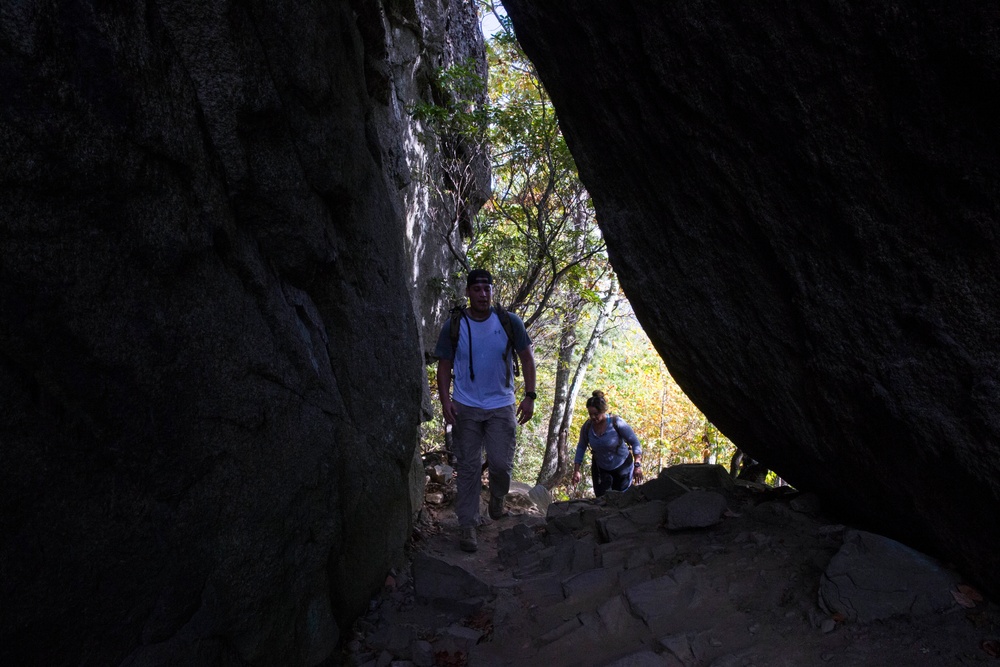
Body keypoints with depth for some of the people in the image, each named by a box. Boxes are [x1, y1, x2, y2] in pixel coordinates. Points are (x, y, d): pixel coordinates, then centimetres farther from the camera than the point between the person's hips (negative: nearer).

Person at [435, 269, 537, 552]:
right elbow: (444, 366, 3)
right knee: (468, 469, 4)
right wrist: (445, 400, -9)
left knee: (502, 464, -3)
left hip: (501, 406, 0)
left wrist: (529, 396, -4)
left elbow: (527, 359, 4)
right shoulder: (454, 326, -2)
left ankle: (497, 495, 32)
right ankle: (467, 526, 14)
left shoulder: (509, 322, -3)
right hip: (465, 408, 0)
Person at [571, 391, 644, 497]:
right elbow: (581, 448, -1)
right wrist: (576, 471, -5)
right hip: (600, 468, 3)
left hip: (622, 466, -3)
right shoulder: (587, 426, -15)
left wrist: (637, 465, -23)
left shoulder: (616, 422, -25)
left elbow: (635, 442, -18)